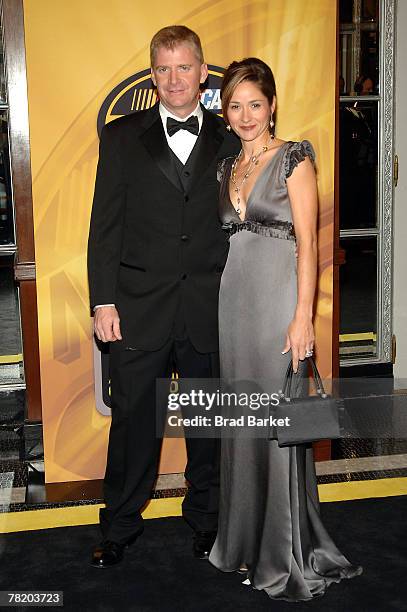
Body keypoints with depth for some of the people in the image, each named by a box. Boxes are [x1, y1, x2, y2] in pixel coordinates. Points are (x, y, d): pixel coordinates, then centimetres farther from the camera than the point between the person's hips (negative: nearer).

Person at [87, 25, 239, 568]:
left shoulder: (229, 140, 6)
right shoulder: (122, 137, 4)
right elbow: (105, 224, 1)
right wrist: (104, 301, -5)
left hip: (211, 310, 1)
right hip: (140, 309, -1)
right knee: (134, 421, 8)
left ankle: (205, 518, 33)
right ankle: (120, 527, 27)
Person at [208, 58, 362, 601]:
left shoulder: (294, 159, -4)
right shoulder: (229, 166, 15)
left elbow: (307, 243, -10)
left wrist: (303, 316, -17)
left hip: (278, 296, -6)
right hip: (234, 296, 6)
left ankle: (287, 555, 11)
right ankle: (247, 537, 26)